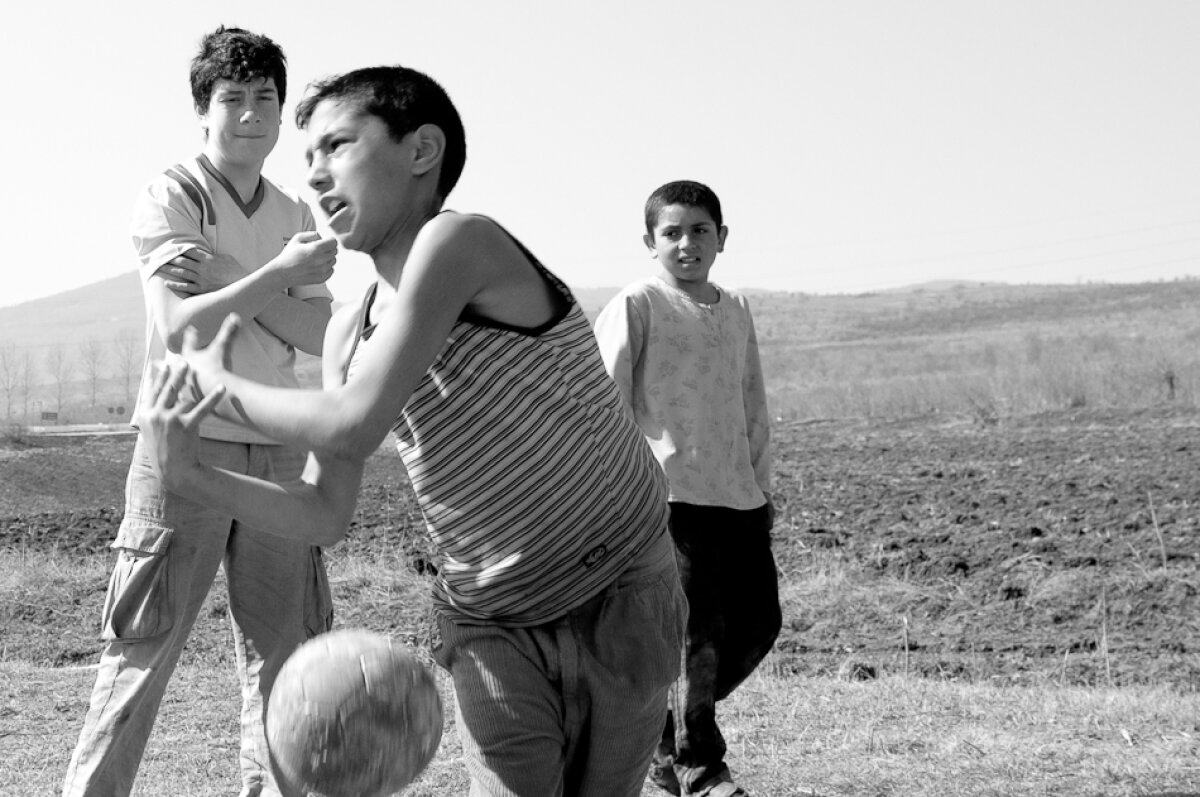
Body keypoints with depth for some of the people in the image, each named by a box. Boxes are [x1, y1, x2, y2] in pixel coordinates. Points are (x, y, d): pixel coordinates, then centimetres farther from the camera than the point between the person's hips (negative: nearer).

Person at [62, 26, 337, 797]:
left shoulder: (296, 213, 11)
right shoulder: (170, 197, -4)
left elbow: (320, 334, -2)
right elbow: (181, 329, -16)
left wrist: (227, 277, -13)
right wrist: (278, 272, -19)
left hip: (277, 452, 5)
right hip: (187, 444, -5)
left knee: (285, 654, 7)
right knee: (142, 651, -4)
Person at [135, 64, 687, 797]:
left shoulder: (457, 242, -19)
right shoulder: (349, 332, 3)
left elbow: (354, 426, -25)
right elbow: (326, 516, 4)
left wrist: (221, 385, -9)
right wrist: (193, 476, -11)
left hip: (621, 604, -5)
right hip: (495, 629, 5)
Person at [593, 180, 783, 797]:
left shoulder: (736, 312, 15)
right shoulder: (637, 307, -4)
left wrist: (761, 486, 20)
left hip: (738, 496, 7)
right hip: (672, 494, -6)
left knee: (758, 623, 7)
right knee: (698, 631, -8)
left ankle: (666, 730, 25)